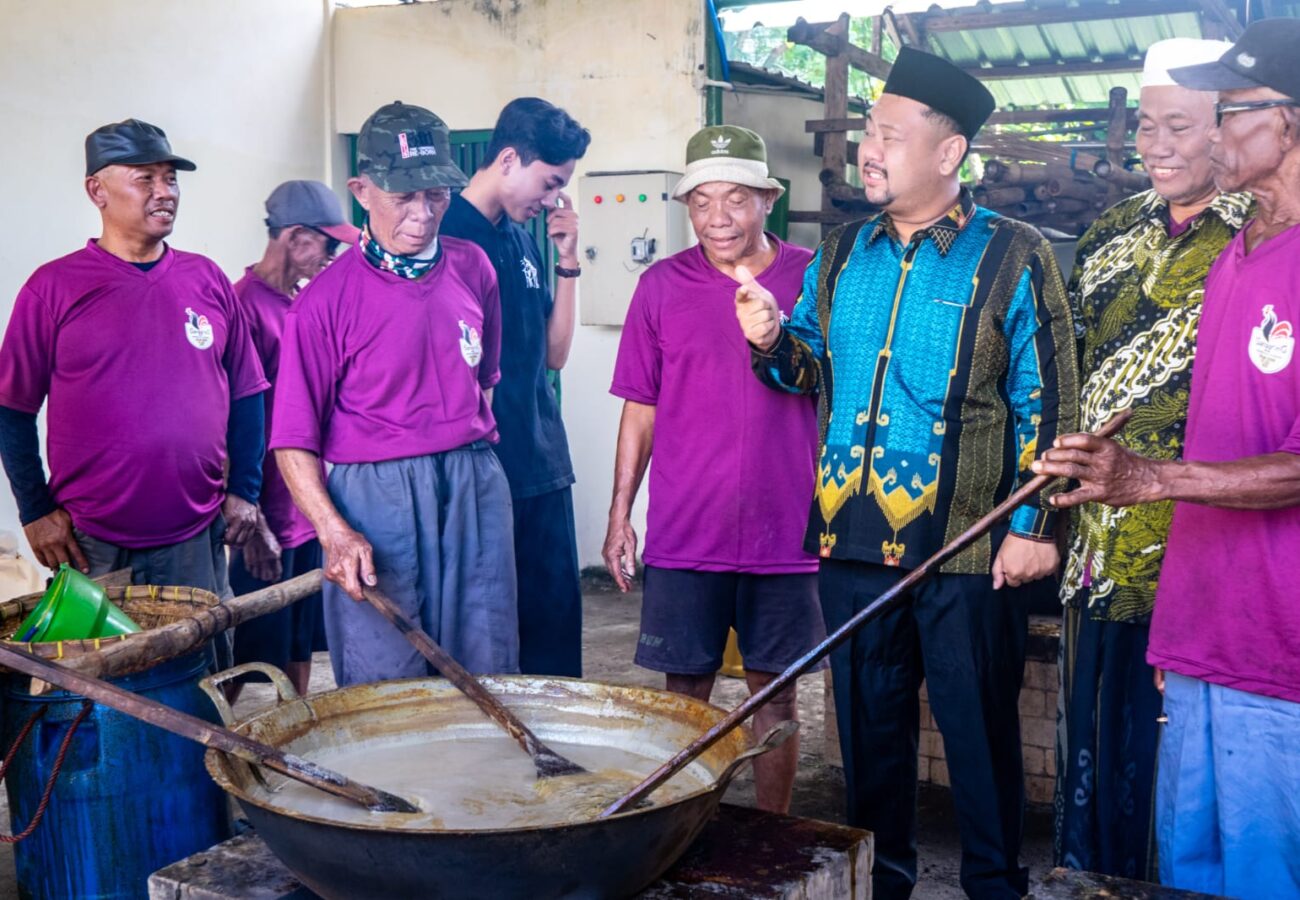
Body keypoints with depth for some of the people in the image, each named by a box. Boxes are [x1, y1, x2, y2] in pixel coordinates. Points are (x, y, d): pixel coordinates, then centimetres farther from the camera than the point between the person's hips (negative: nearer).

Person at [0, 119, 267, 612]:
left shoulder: (208, 280, 5)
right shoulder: (53, 287, -3)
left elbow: (246, 393, 10)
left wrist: (244, 490, 5)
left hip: (196, 537, 2)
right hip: (90, 543, -2)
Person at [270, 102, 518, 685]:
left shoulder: (472, 268, 8)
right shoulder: (325, 301, -7)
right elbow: (293, 439, -7)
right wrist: (333, 532, -18)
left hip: (476, 491, 4)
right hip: (374, 497, -4)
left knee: (487, 676, 9)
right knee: (387, 689, 2)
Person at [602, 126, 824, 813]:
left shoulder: (812, 278, 1)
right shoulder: (662, 285, 3)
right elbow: (641, 410, 7)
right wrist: (619, 515, 5)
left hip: (785, 529, 0)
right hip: (684, 531, 0)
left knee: (775, 692, 10)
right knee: (686, 691, 7)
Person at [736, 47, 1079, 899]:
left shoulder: (1013, 257, -6)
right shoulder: (842, 254, 9)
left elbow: (1047, 403, -7)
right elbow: (811, 368, 19)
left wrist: (1035, 525, -11)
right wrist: (775, 340, -3)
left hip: (966, 544, -5)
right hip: (851, 538, 5)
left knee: (979, 727, 8)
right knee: (868, 724, 17)